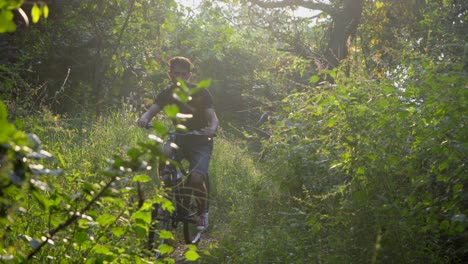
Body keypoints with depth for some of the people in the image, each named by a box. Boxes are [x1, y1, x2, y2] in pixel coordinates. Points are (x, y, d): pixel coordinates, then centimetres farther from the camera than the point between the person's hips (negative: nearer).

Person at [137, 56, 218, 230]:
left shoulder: (201, 93, -7)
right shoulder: (168, 94, 2)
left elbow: (213, 117, -14)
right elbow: (151, 110, -10)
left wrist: (212, 128, -37)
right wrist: (144, 119, -34)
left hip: (200, 142, -4)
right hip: (179, 139, 4)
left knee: (196, 178, -26)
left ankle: (202, 213, 1)